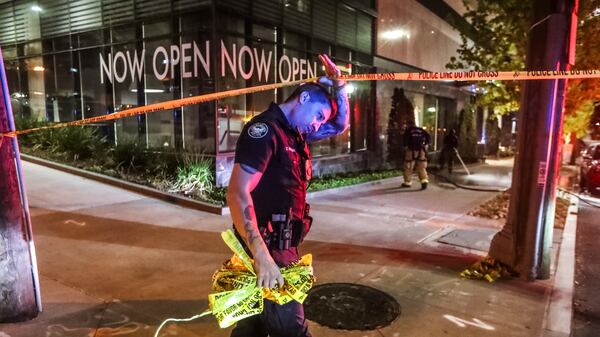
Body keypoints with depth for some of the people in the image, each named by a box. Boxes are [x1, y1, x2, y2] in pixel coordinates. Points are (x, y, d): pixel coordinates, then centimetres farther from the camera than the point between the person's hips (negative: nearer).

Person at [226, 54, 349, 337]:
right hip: (267, 251, -10)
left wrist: (338, 84, 10)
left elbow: (340, 125, 25)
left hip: (281, 248, 10)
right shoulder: (265, 129, -17)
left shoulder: (295, 134, 12)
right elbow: (237, 194, -27)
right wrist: (261, 255, -34)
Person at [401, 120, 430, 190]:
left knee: (408, 167, 7)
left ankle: (407, 182, 14)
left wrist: (405, 146, -7)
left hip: (411, 150, -3)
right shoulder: (421, 130, 15)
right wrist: (426, 144, 10)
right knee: (421, 167, 5)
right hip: (421, 151, 3)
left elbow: (405, 137, -15)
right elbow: (428, 136, 6)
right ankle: (424, 180, -12)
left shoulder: (408, 130, 3)